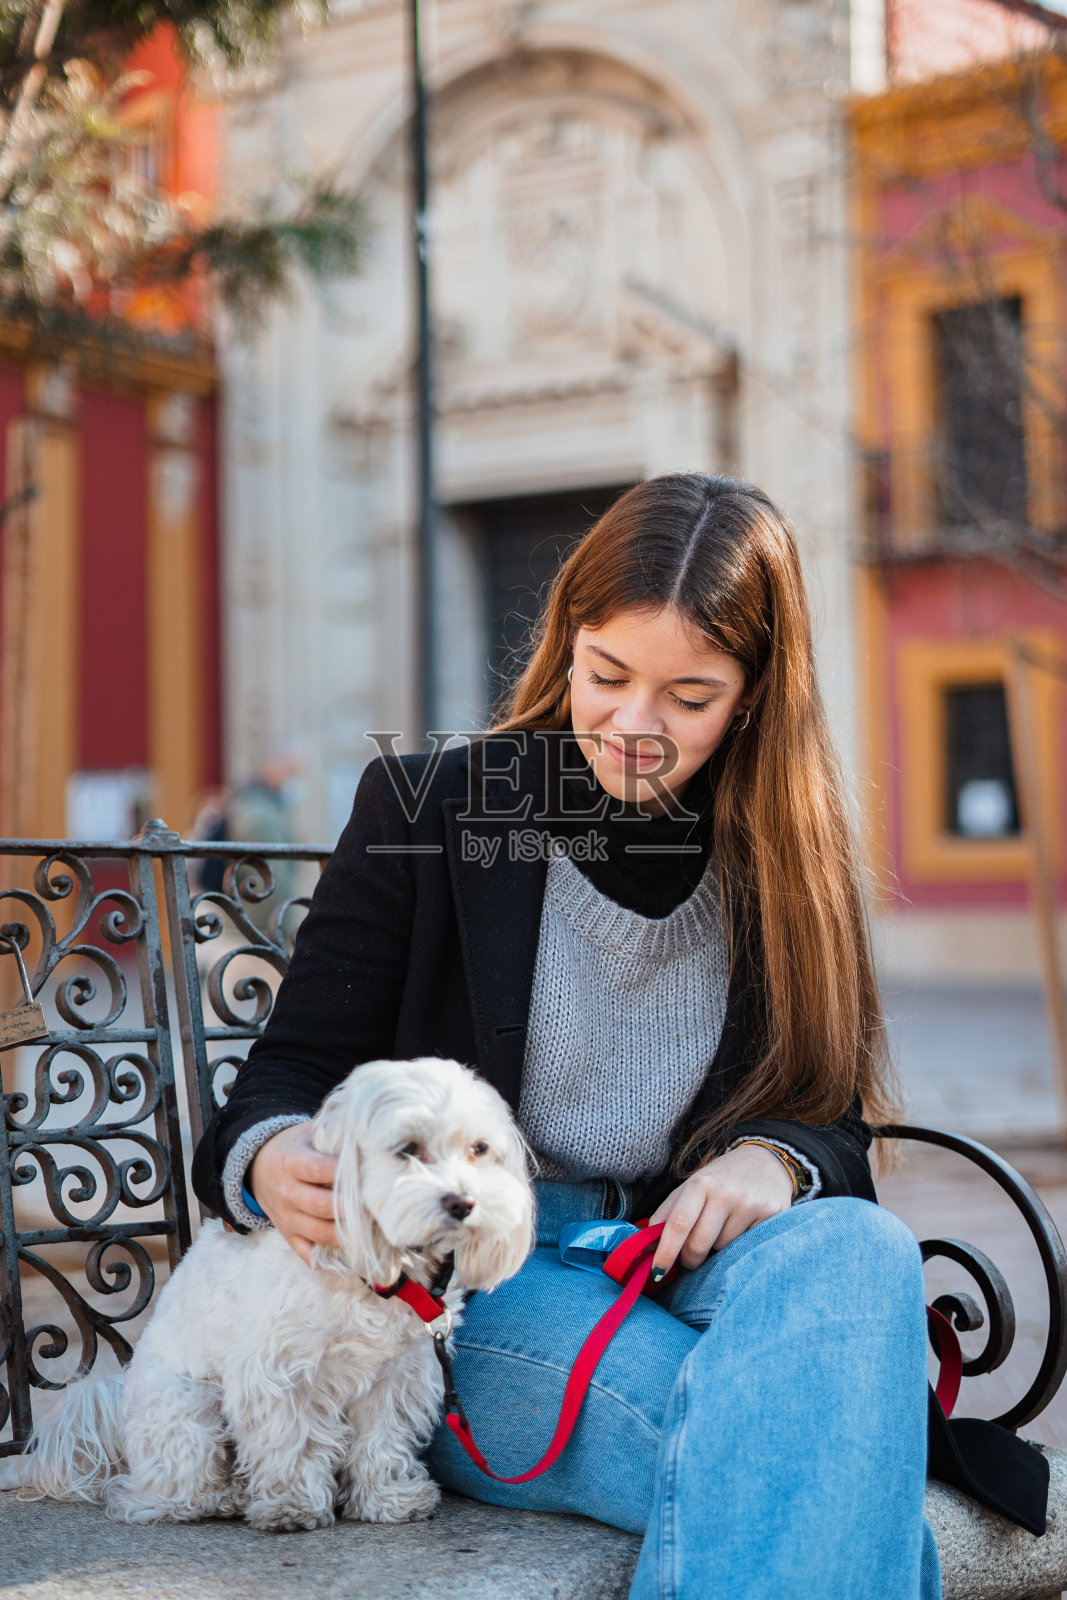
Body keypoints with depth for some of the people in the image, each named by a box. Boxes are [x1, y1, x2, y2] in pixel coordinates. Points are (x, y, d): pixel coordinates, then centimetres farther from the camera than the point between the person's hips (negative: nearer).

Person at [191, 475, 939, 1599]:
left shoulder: (784, 862, 10)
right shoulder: (425, 809, 1)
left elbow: (833, 1114, 11)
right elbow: (296, 1065, 3)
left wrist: (774, 1159, -14)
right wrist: (269, 1160, -22)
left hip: (688, 1255, 4)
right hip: (464, 1282, -4)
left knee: (861, 1248, -34)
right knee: (774, 1452, -35)